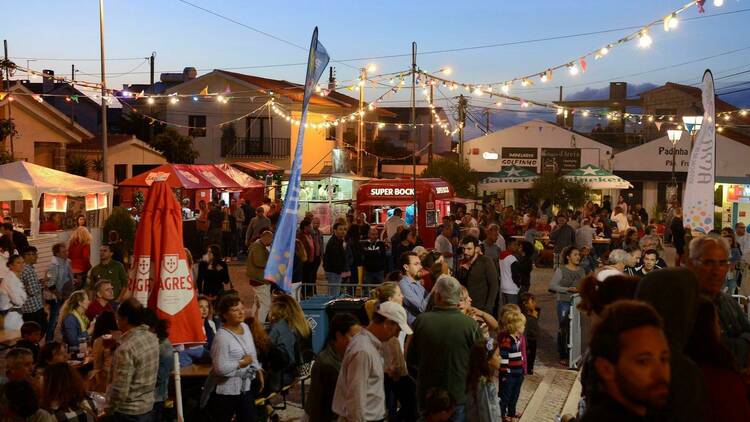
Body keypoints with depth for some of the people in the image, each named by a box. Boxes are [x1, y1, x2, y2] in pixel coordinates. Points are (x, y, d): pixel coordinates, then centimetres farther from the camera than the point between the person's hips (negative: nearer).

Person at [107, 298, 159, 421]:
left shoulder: (126, 348, -26)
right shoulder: (152, 338, -1)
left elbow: (120, 390, -24)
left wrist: (108, 411, -9)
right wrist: (117, 345, 13)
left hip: (128, 412, -7)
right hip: (148, 406, 7)